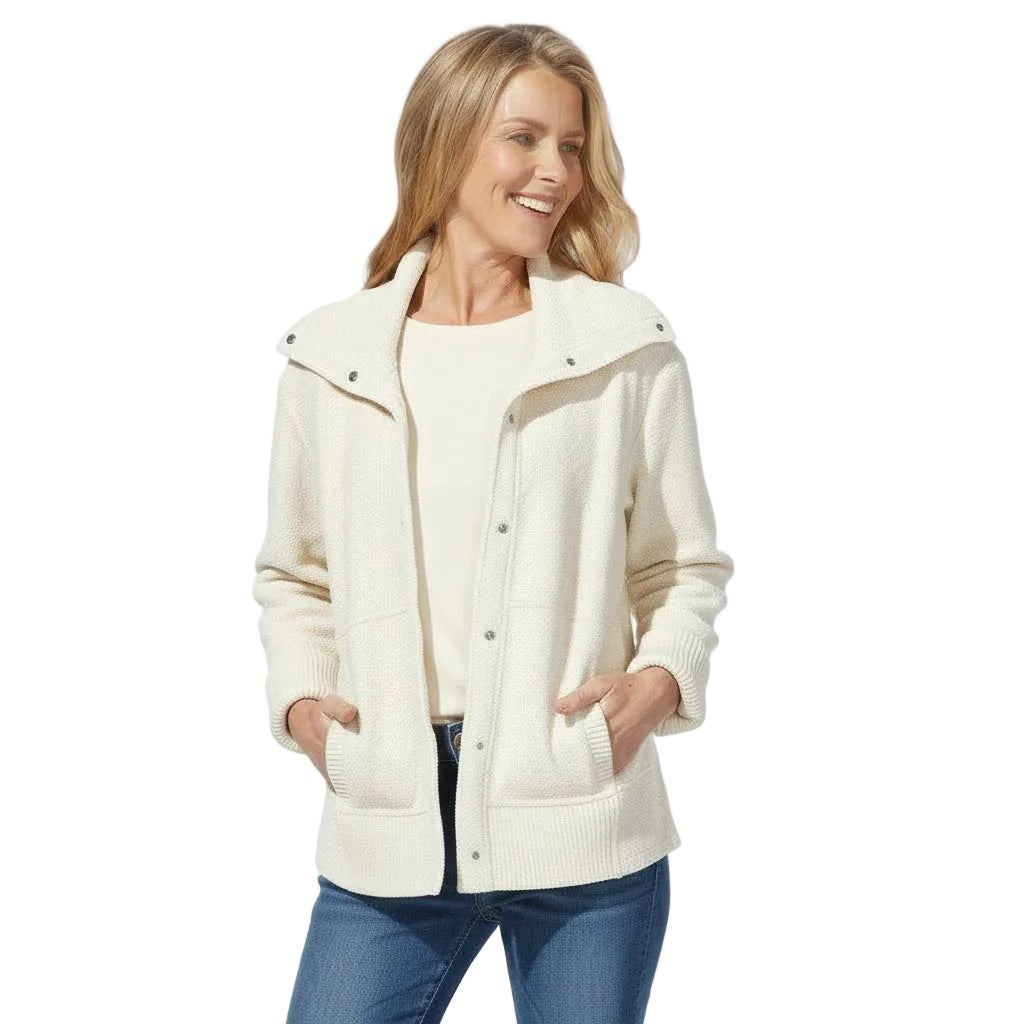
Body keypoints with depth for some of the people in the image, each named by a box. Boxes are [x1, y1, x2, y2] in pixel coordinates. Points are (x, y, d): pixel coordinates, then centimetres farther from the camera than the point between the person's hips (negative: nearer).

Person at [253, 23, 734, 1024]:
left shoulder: (628, 347, 0)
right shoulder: (330, 356, 4)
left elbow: (685, 565, 7)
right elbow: (293, 573, 14)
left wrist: (661, 679, -10)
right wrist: (299, 696, -2)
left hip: (582, 830, 0)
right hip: (386, 833, 1)